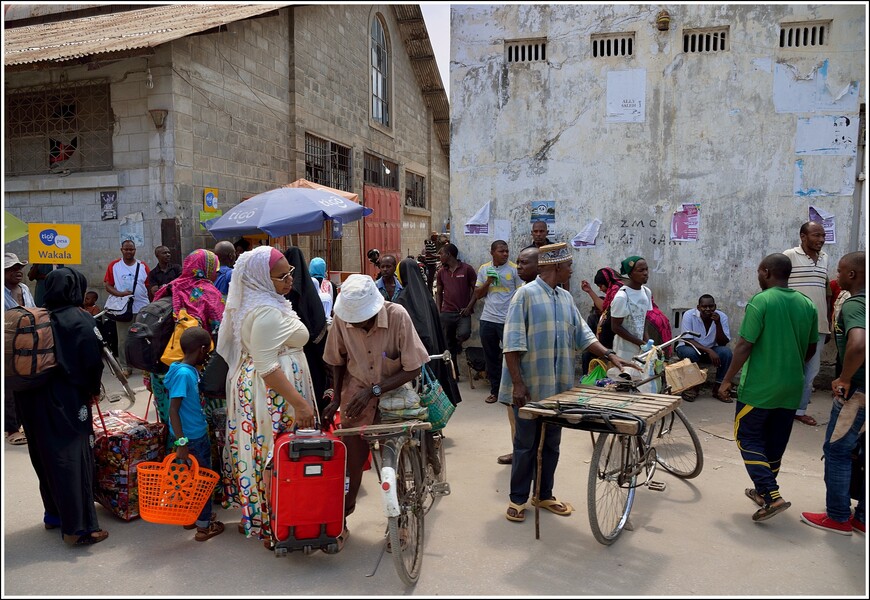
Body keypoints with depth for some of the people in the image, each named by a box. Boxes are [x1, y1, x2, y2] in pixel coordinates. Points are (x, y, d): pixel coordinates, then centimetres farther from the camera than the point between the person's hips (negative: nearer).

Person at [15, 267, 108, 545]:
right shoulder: (80, 320, -10)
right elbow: (93, 361, -14)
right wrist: (92, 390, 3)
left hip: (34, 399, 6)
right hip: (68, 400, -6)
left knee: (45, 456, 18)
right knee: (73, 459, -2)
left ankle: (54, 513, 32)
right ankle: (79, 528, 0)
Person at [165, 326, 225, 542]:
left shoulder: (190, 370, 5)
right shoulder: (184, 374, -23)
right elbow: (173, 409, -26)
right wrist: (181, 442, -28)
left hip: (197, 433, 9)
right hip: (191, 437, -9)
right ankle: (204, 526, 15)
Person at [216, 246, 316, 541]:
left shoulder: (252, 303, 10)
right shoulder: (267, 312, -22)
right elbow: (267, 367, -26)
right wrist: (299, 403, -25)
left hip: (250, 384, 10)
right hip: (273, 392, -10)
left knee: (260, 449, 17)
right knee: (277, 454, 0)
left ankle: (254, 515, 30)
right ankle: (273, 525, 11)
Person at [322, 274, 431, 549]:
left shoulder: (397, 316, -24)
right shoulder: (342, 318, -16)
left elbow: (413, 368, -19)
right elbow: (338, 361, 2)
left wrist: (374, 390, -23)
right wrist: (336, 399, 0)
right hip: (356, 395, 1)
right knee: (352, 459, 2)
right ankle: (341, 521, 22)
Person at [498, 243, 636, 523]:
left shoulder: (566, 298, 10)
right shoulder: (526, 294, -12)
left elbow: (582, 334, 12)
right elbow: (513, 344, -15)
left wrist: (610, 355, -2)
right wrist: (518, 384, -19)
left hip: (557, 387, 7)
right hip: (529, 388, -7)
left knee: (551, 444, 15)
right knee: (526, 445, 4)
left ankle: (545, 495, 30)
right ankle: (517, 499, 19)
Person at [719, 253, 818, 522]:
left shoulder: (760, 301, -15)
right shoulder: (807, 304, 4)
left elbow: (744, 346, -17)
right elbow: (811, 348, 12)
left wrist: (727, 379, -9)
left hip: (759, 386, -6)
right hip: (791, 389, 6)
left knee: (748, 438, 5)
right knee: (775, 442, 17)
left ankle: (772, 496, -5)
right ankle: (763, 491, 30)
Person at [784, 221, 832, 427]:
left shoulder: (825, 258, 12)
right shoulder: (789, 256, -6)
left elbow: (826, 293, 17)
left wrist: (828, 324, 16)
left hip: (818, 325, 6)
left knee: (811, 371, 10)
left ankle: (800, 409, 21)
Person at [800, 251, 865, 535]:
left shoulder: (853, 305, -18)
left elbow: (859, 344, -36)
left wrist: (845, 378, -22)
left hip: (858, 392, -9)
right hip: (862, 390, 9)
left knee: (837, 451, 4)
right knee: (863, 453, 16)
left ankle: (838, 517, 13)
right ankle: (863, 518, 25)